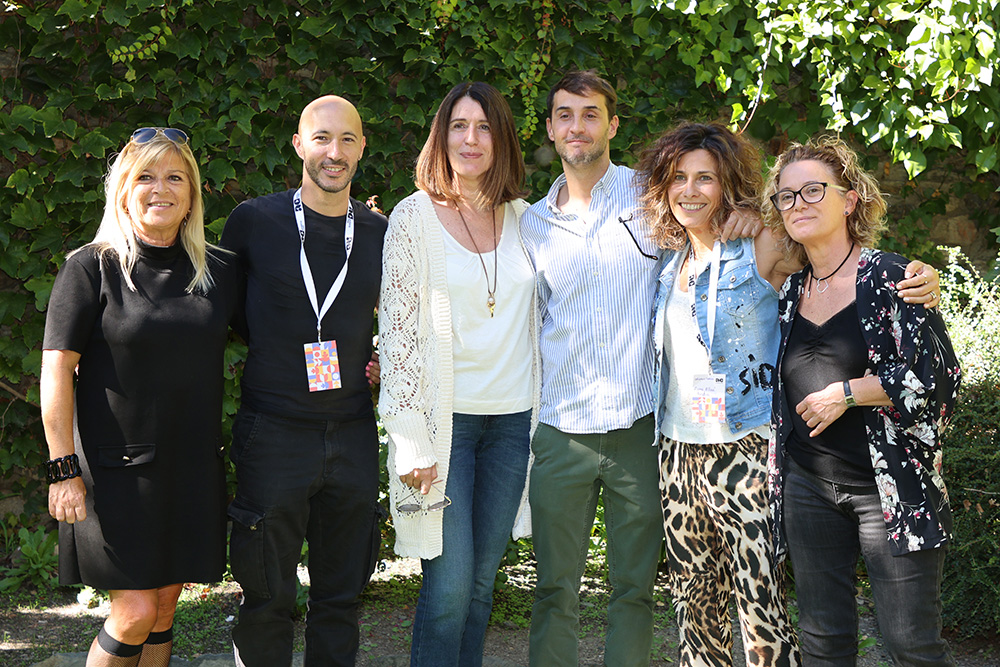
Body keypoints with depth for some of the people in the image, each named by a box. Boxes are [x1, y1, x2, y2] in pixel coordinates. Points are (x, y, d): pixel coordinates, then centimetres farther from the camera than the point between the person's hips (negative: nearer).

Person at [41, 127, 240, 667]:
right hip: (116, 469, -4)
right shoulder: (91, 268, -5)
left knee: (165, 608, 10)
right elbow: (56, 372, -8)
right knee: (135, 613, -7)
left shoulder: (219, 271, 7)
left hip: (193, 469, 4)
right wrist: (63, 469, -12)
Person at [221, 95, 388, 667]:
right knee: (268, 598, 4)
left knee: (341, 594, 12)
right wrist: (273, 352, 4)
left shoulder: (381, 234, 6)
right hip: (273, 432, -3)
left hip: (352, 435, 3)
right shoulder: (254, 221, -2)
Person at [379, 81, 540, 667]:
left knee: (483, 579, 10)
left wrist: (543, 417, 11)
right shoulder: (415, 217, -3)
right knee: (450, 584, -6)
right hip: (445, 416, -4)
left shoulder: (523, 218, 9)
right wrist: (411, 440, -11)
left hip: (512, 418, 4)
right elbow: (398, 331, -6)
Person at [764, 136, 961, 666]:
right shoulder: (789, 294, 10)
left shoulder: (890, 276, -7)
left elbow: (937, 373, -14)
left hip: (892, 485, -5)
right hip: (807, 483, 6)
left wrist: (846, 393, -13)